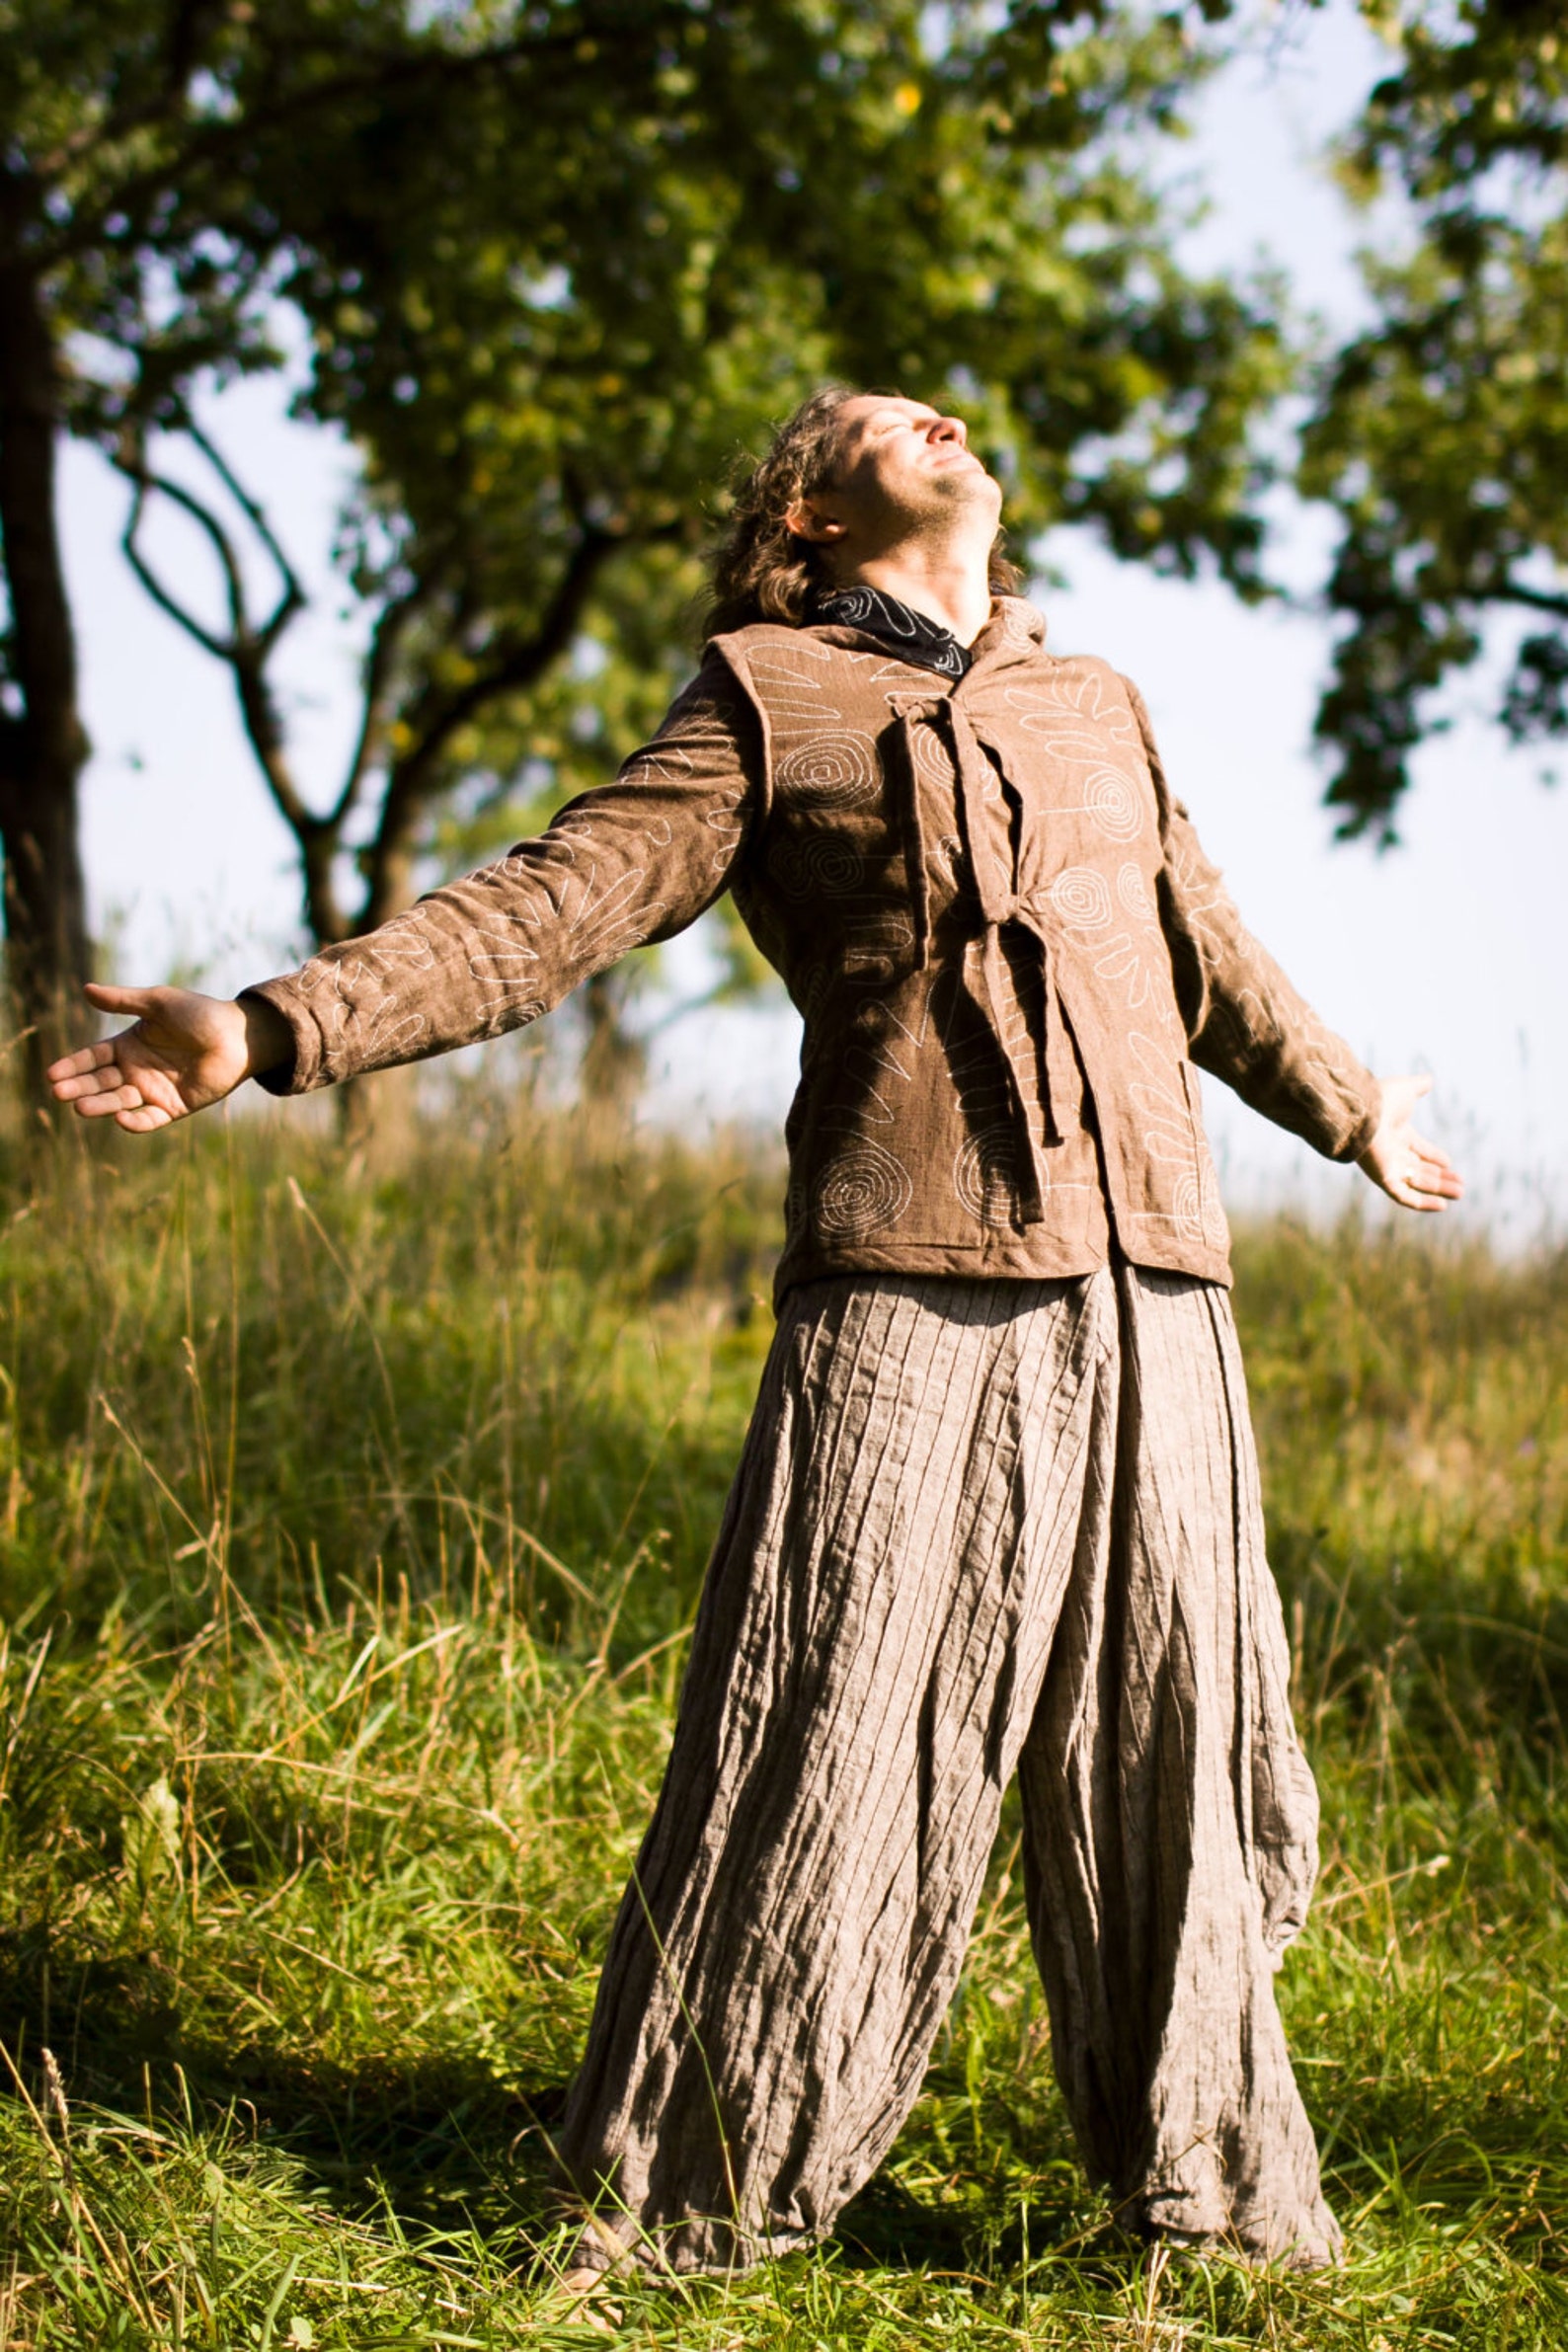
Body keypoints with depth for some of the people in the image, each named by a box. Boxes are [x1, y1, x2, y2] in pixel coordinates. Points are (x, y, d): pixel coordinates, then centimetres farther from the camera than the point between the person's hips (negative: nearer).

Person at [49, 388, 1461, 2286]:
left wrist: (1357, 1113, 51)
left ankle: (1213, 2198, 24)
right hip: (906, 1292, -4)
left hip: (1150, 1299, 4)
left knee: (1167, 1769, 9)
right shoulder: (769, 697, 9)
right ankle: (680, 2213, 10)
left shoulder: (1101, 711, 23)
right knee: (831, 1768, -4)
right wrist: (280, 1028, -12)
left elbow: (1214, 967, 37)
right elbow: (554, 904, 0)